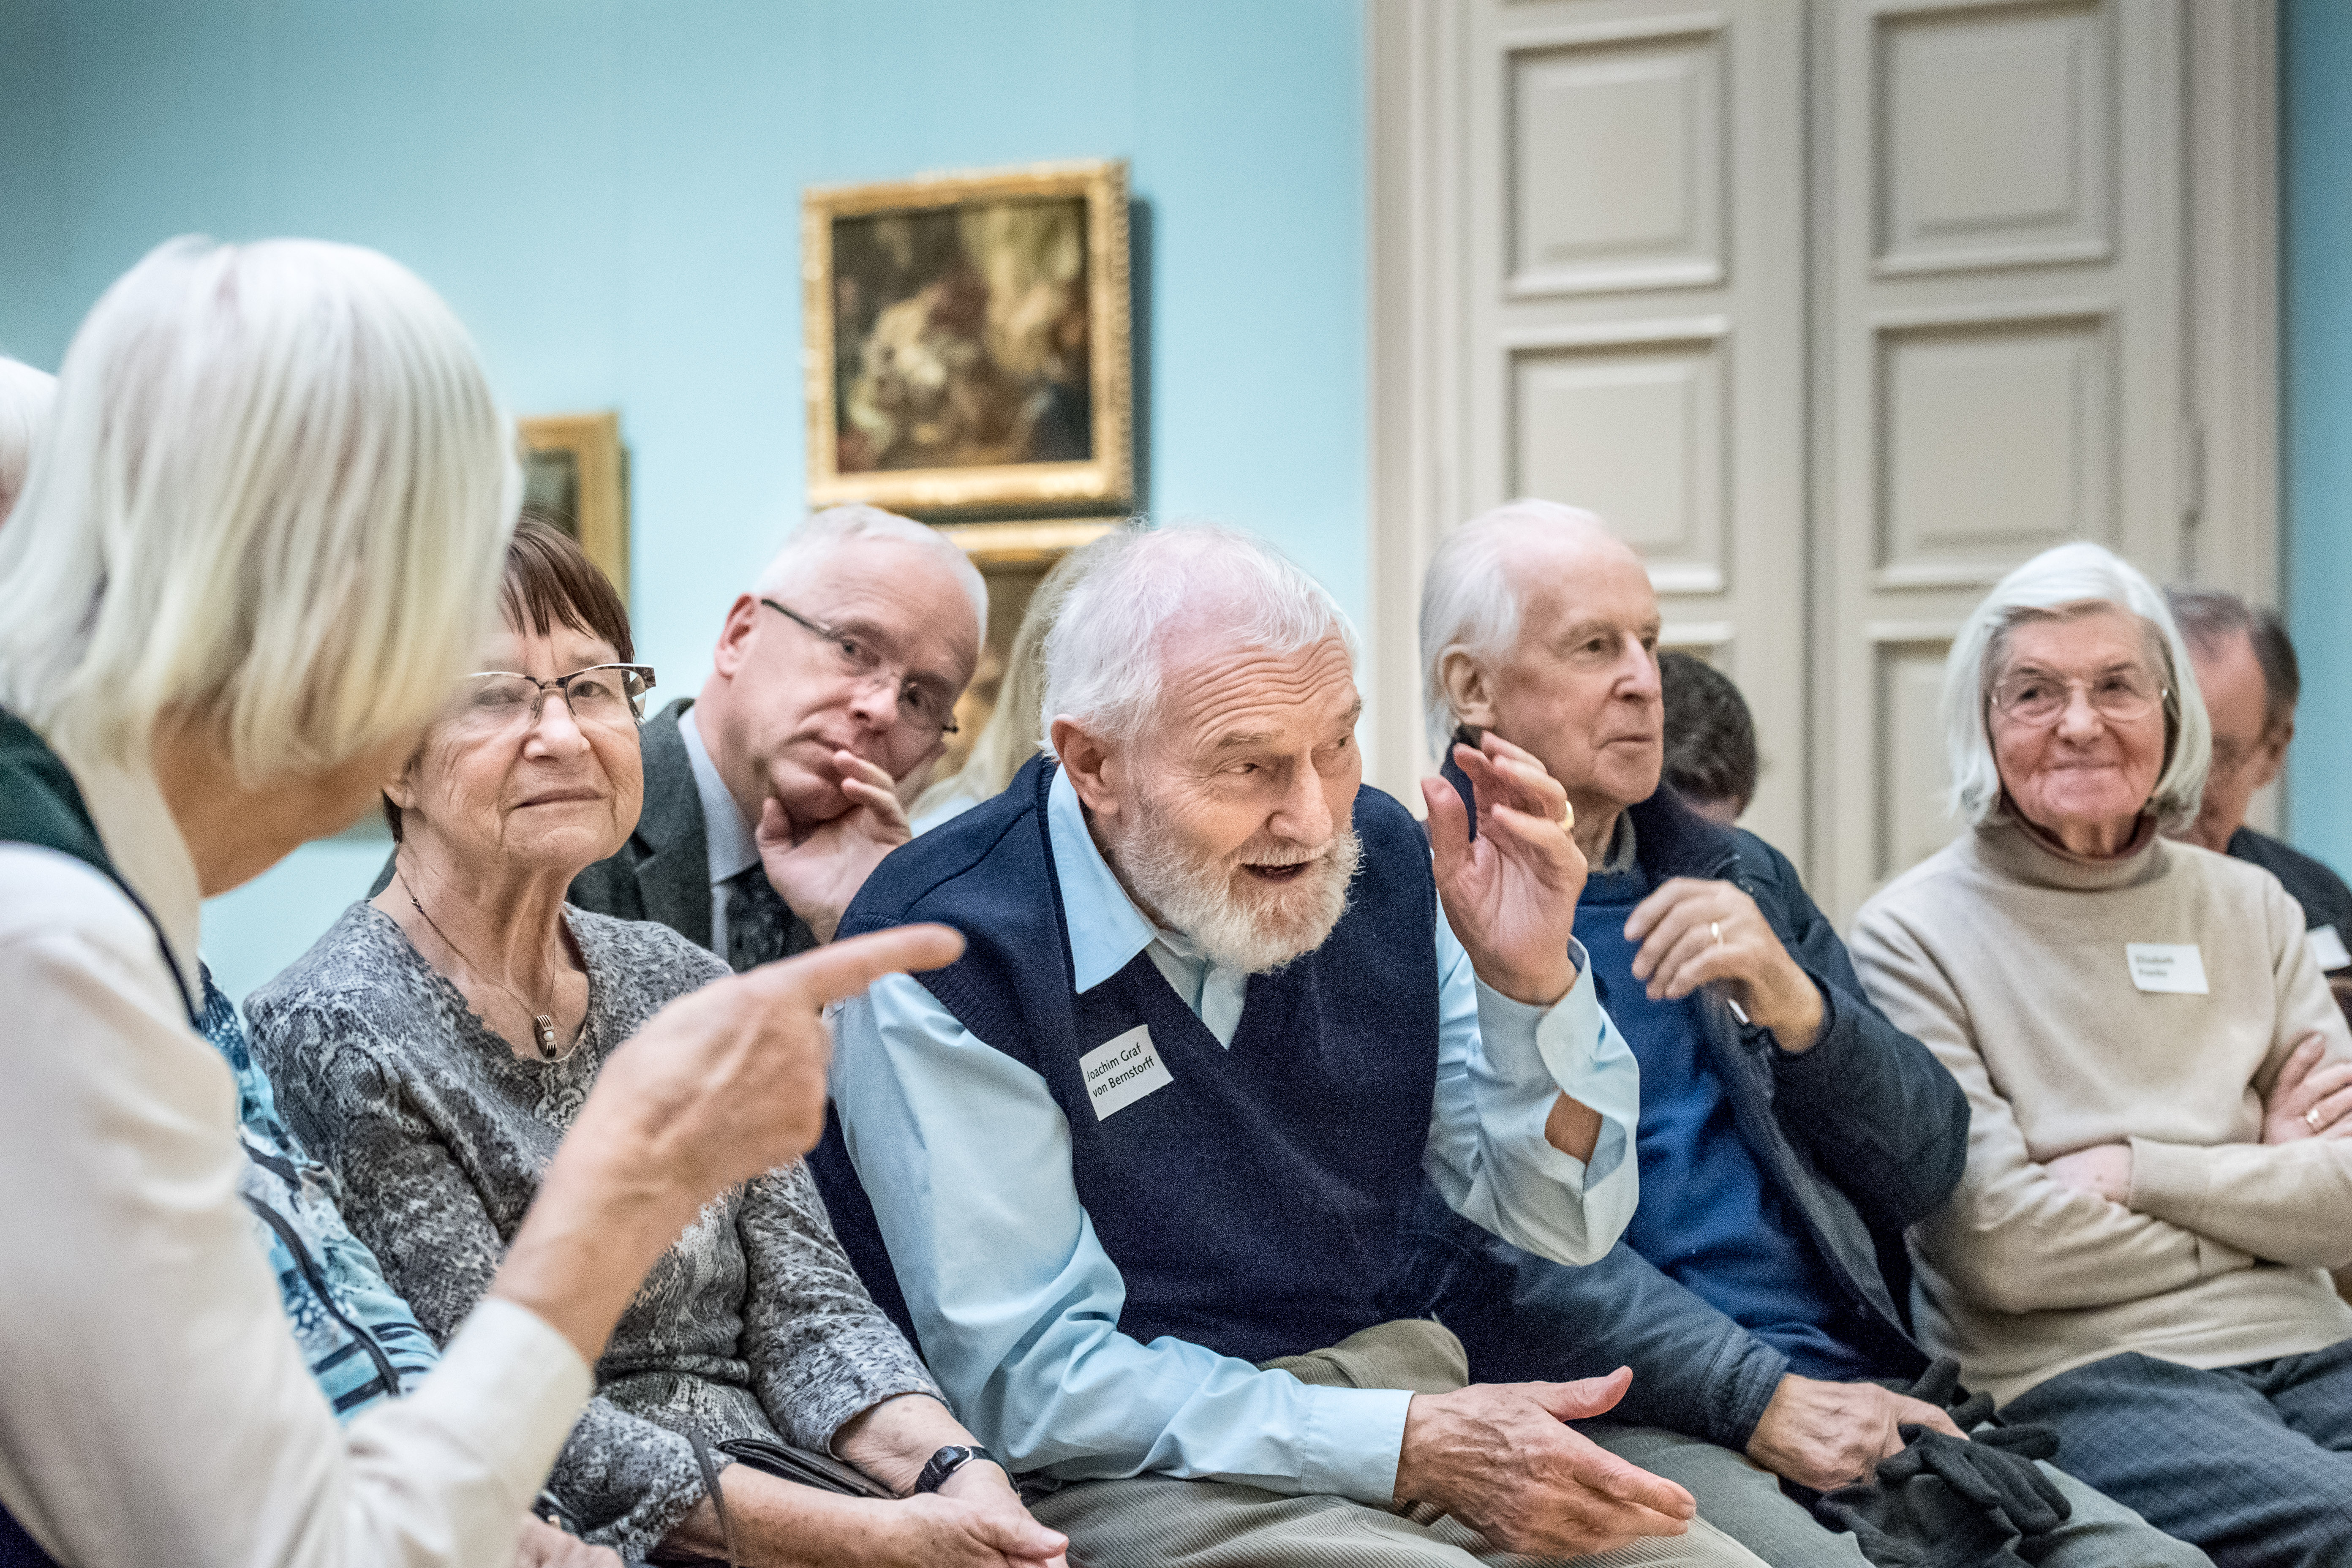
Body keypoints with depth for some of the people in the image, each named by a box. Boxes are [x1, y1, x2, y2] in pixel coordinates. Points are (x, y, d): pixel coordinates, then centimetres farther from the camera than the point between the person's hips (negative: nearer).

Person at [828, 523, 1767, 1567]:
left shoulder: (1375, 862, 2)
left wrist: (1529, 979, -11)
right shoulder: (943, 960, -15)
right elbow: (1029, 1381, -15)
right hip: (1137, 1472, -5)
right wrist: (1408, 1446, -21)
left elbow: (1564, 1225, 8)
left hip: (1399, 1391, 6)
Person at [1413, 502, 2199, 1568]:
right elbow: (1504, 1246, -11)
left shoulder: (1742, 880, 21)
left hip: (1854, 1397, 6)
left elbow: (1929, 1168, 15)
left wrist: (1796, 1006, -3)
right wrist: (1758, 1396, -17)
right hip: (1627, 1424, -6)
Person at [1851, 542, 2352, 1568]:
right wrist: (2253, 1183, 1)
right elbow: (1998, 1249, -9)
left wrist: (2139, 1170, -7)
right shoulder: (1914, 934, -1)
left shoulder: (2249, 909, 15)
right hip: (2068, 1371, -5)